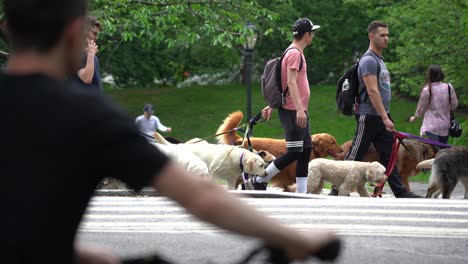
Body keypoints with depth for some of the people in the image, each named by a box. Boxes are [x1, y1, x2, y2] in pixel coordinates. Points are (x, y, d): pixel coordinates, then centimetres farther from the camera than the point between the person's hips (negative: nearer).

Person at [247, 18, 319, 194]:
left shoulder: (296, 52, 18)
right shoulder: (294, 53, -12)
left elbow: (281, 83, 22)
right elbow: (291, 82, -22)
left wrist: (272, 105, 23)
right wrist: (299, 108, -29)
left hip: (299, 111, 10)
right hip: (292, 111, -10)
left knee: (306, 150, 6)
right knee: (294, 153, -10)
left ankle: (301, 194, 6)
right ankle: (259, 180, -1)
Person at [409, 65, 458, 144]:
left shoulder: (426, 90, -13)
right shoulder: (449, 87, -5)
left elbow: (421, 108, 1)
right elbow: (454, 105, 5)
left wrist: (414, 117, 21)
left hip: (432, 127, -4)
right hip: (445, 126, 4)